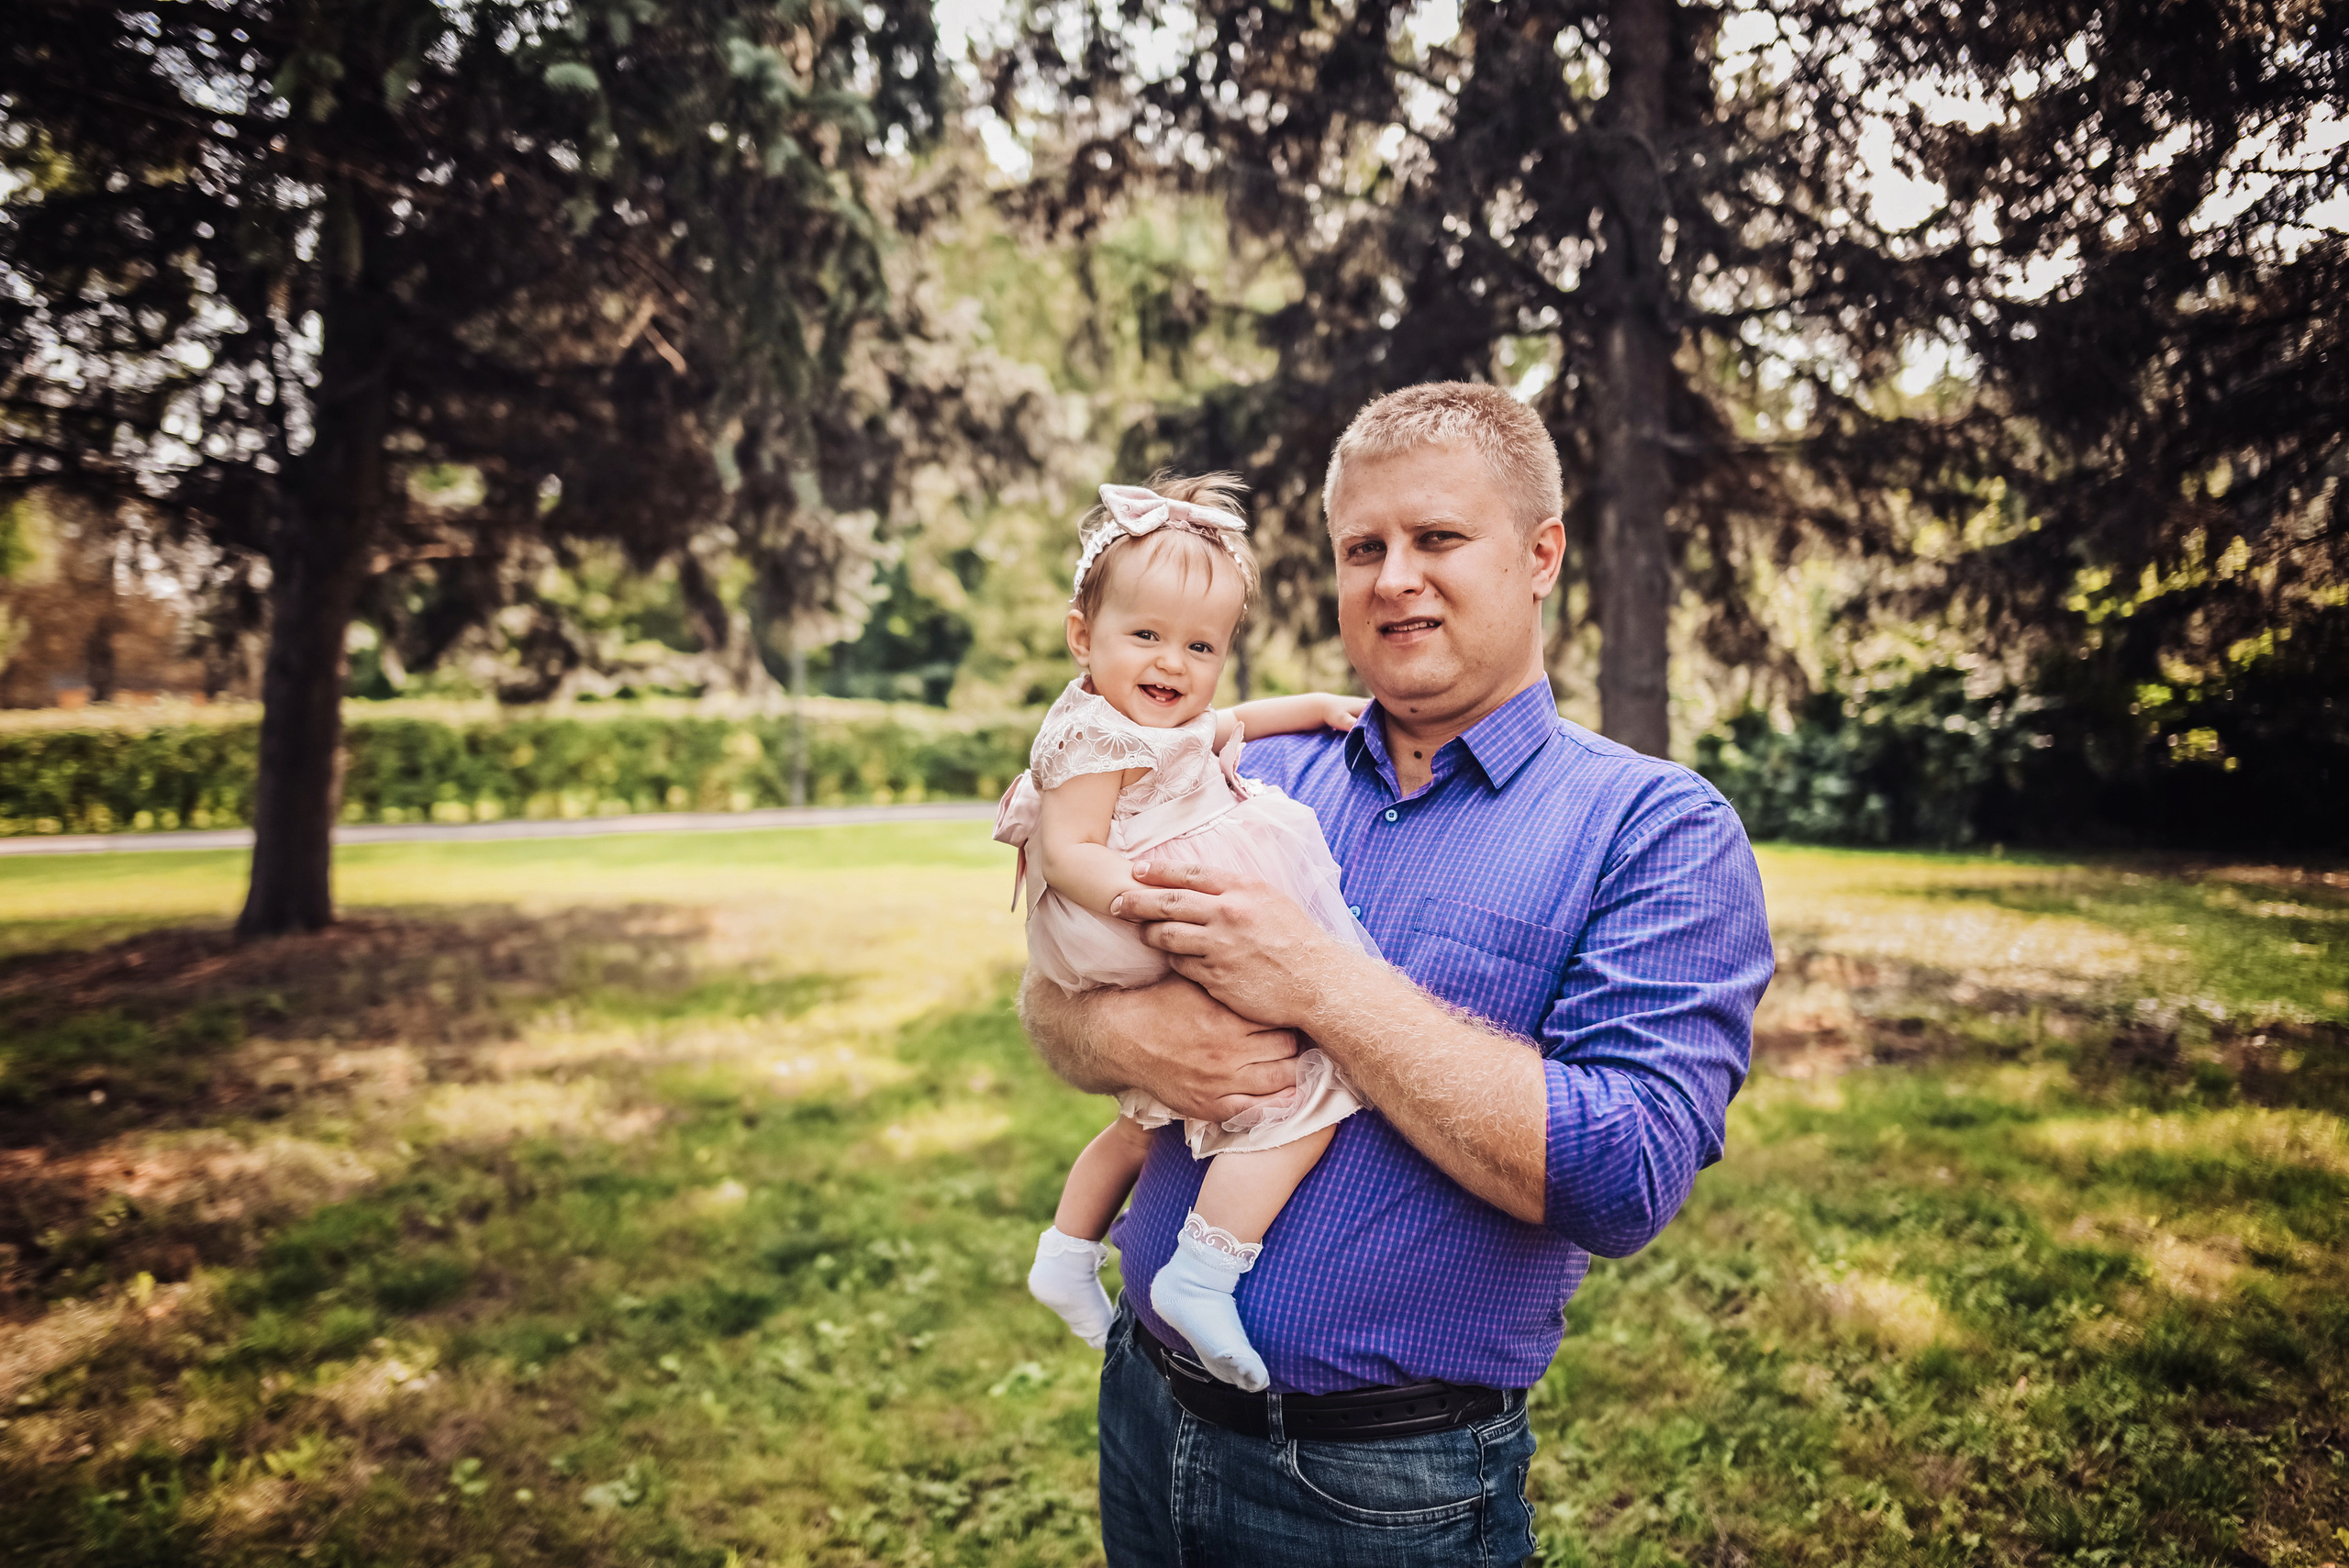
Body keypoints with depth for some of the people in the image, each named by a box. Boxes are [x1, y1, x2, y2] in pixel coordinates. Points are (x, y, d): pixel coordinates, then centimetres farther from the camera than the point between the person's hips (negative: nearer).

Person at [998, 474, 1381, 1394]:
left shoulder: (1170, 721, 14)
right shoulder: (1097, 737, -17)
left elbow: (1234, 723, 34)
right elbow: (1070, 852, -24)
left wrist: (1316, 705, 23)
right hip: (1159, 977, -11)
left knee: (1151, 1115, 29)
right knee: (1306, 1092, -17)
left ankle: (1066, 1253, 43)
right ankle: (1201, 1274, -15)